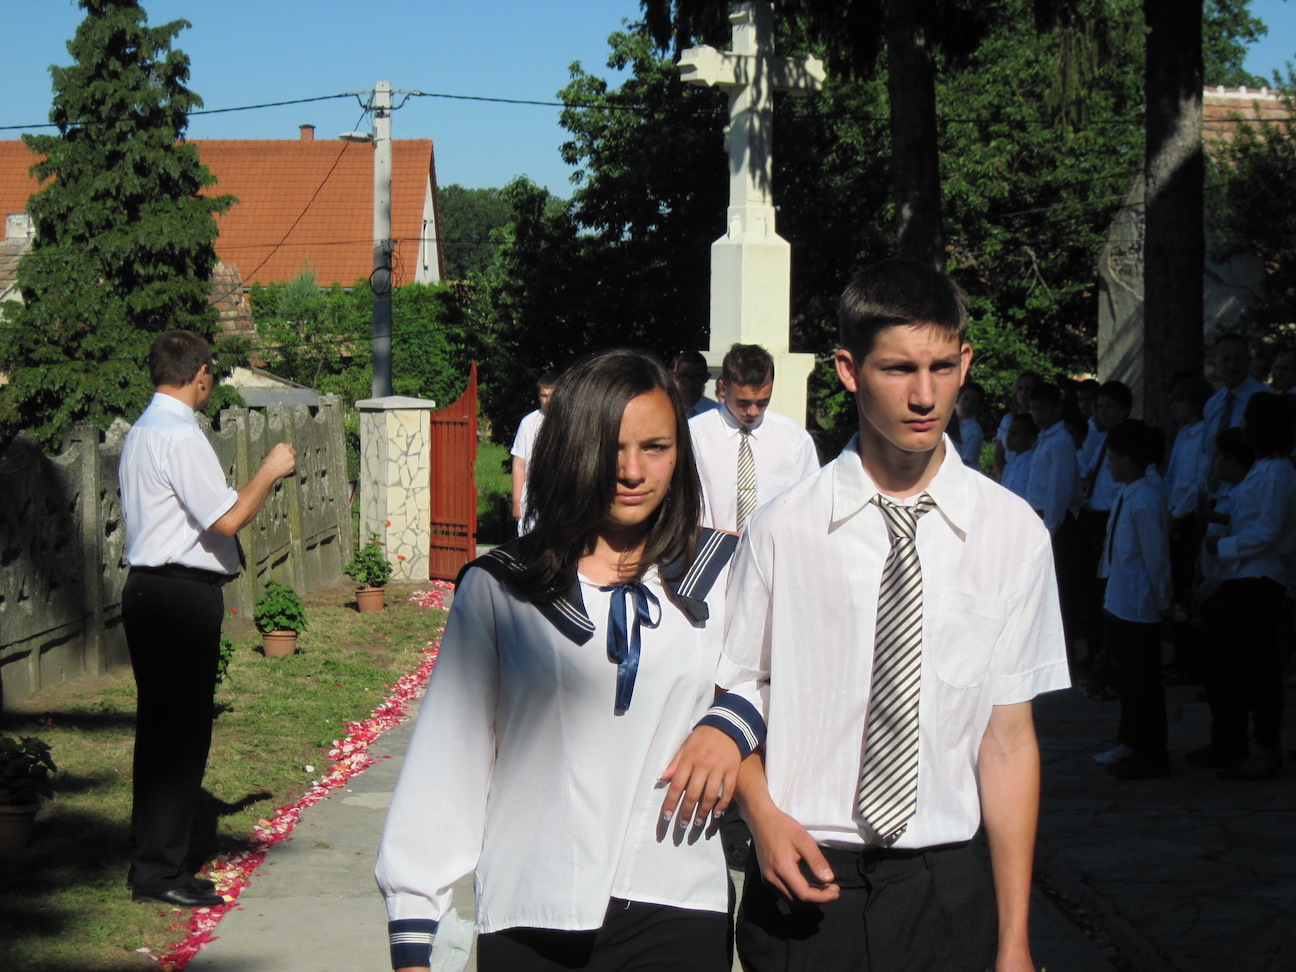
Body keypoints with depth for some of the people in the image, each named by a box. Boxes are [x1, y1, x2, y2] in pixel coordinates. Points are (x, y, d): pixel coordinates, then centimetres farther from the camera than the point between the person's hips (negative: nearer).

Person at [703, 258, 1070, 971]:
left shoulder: (1014, 533, -2)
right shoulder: (782, 529, -4)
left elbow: (1009, 734, -2)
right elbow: (736, 691, 7)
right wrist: (764, 813, -11)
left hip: (944, 887, 0)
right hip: (804, 875, 0)